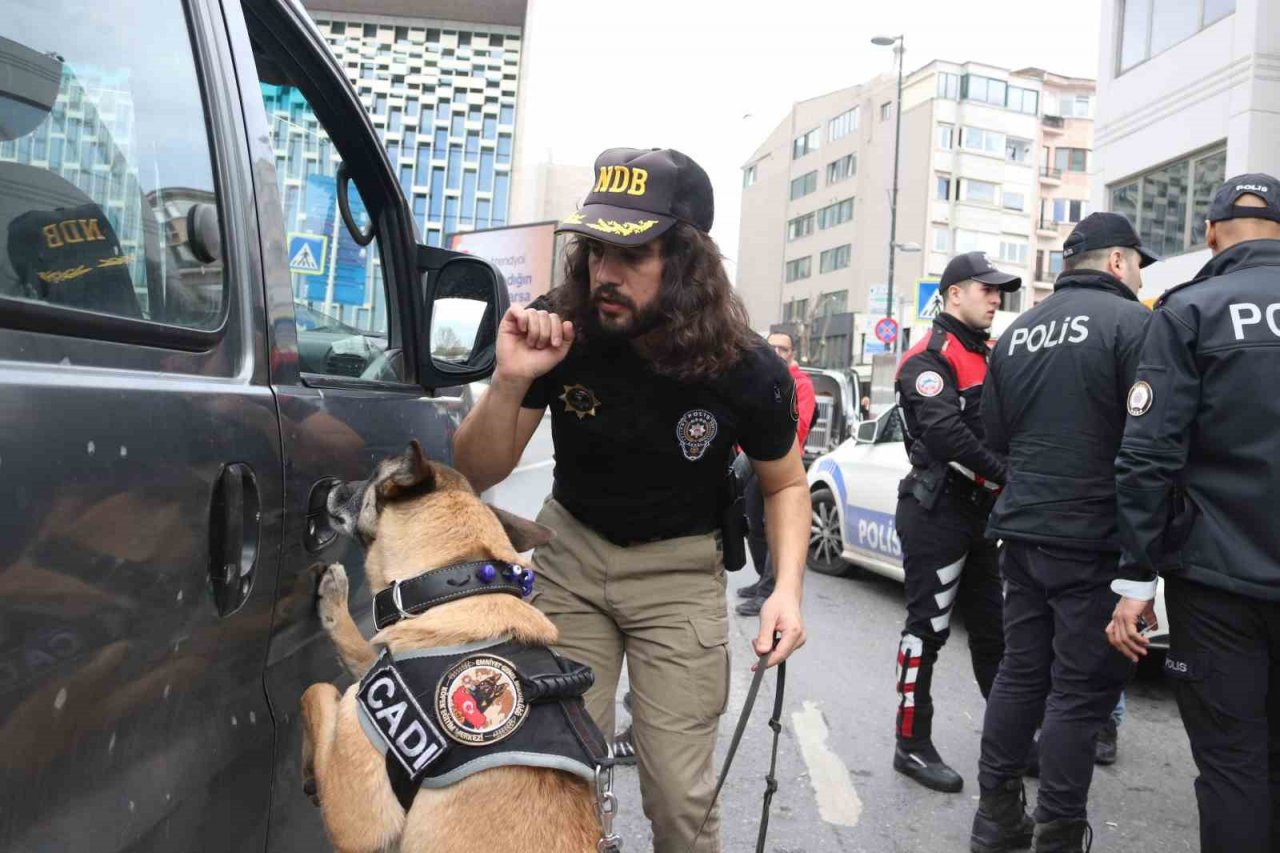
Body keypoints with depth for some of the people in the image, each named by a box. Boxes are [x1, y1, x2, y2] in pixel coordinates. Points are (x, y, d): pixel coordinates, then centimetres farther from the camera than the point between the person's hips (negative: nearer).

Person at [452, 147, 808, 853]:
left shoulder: (747, 372, -19)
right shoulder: (555, 333, -18)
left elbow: (785, 483, 0)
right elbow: (478, 475, -10)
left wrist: (787, 587, -16)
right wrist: (509, 382, -30)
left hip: (678, 569, -1)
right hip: (571, 552, 1)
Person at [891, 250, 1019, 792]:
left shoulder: (986, 354, 18)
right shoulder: (930, 356, -11)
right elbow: (944, 432, -24)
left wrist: (1009, 478, -3)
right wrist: (1003, 472, -20)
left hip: (977, 510, 9)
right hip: (937, 510, -9)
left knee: (992, 629, 16)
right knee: (928, 628, -2)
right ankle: (912, 745, 9)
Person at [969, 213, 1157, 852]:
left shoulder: (1016, 333, 11)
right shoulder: (1131, 322, -8)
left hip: (1023, 532, 7)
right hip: (1095, 538, -6)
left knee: (1021, 672, 14)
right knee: (1082, 690, 2)